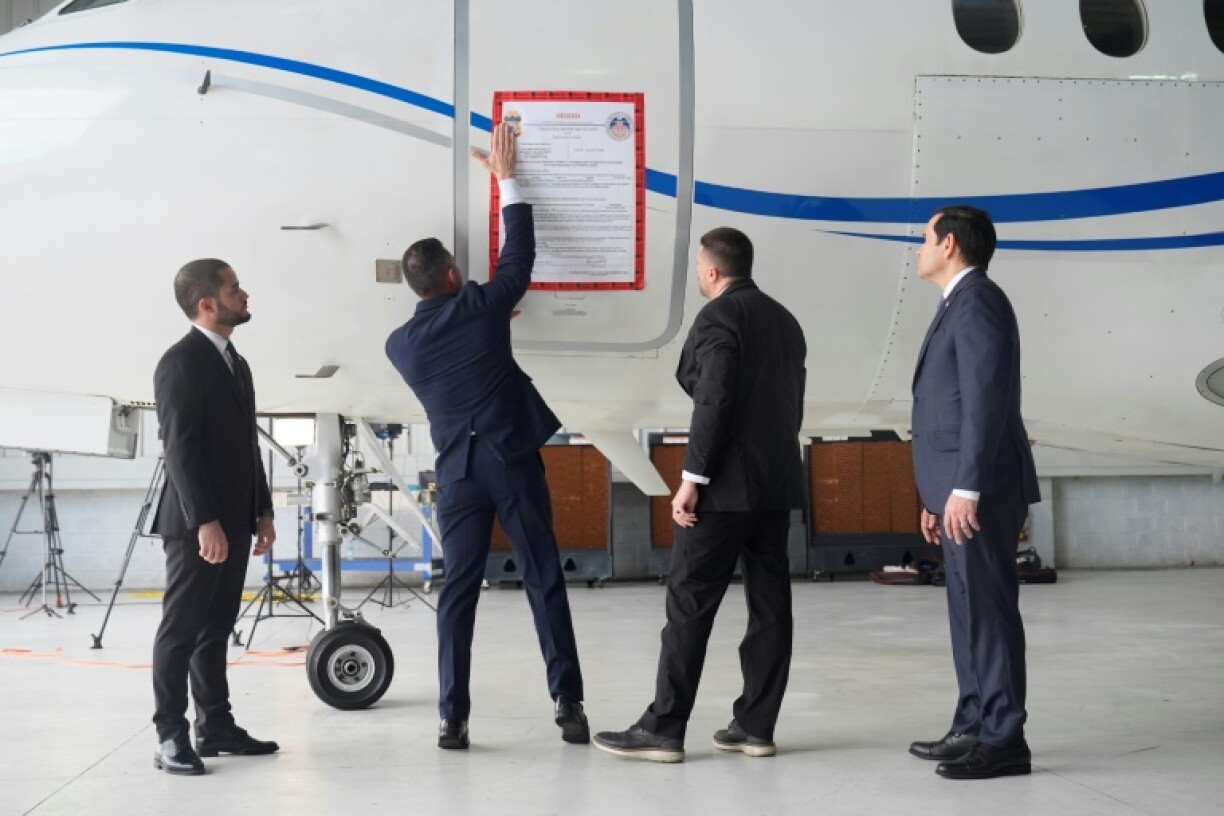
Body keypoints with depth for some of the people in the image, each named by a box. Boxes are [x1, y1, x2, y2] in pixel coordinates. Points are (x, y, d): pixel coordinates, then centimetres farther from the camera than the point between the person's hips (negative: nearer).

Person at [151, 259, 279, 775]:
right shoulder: (181, 361, -11)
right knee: (182, 627, -5)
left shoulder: (236, 364, 17)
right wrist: (204, 521, -24)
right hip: (197, 522, -9)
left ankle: (215, 726, 15)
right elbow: (180, 447, -18)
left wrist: (262, 511, 15)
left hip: (234, 520, 9)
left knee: (217, 627, 11)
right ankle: (170, 736, -1)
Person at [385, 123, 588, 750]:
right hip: (513, 459, -2)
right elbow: (520, 255, 6)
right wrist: (505, 177, 12)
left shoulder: (400, 343, 4)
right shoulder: (481, 306, -5)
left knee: (458, 590, 5)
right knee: (544, 581, 3)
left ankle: (453, 717, 2)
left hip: (457, 470, 2)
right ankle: (567, 703, 4)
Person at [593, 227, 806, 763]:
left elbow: (713, 402, -18)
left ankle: (663, 729, -2)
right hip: (777, 482, 8)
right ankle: (756, 726, 11)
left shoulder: (718, 316, -9)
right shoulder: (784, 320, 16)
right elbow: (792, 403, 16)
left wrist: (692, 479, -17)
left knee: (689, 602, -4)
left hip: (728, 484, -8)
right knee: (769, 602, 7)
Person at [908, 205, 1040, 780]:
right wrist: (936, 494, 20)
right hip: (960, 492, 10)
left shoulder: (977, 301, -12)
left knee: (988, 609, -6)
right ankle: (973, 728, 20)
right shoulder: (958, 306, 20)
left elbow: (986, 400, -20)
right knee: (970, 611, 13)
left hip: (980, 492, -10)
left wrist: (965, 488, -23)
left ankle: (1003, 740, -1)